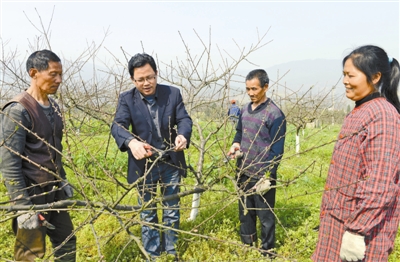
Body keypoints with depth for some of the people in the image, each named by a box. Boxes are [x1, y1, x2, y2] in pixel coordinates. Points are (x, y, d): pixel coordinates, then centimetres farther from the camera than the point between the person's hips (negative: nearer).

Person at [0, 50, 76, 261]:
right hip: (31, 193, -8)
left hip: (54, 190, 8)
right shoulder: (18, 110, -18)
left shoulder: (53, 107, 7)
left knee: (67, 242, 16)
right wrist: (23, 206, -20)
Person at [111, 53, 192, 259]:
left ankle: (171, 253, 35)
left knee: (172, 212, 16)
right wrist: (131, 142, -44)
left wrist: (183, 135, -35)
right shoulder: (126, 99, -7)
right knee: (148, 215, 14)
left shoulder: (173, 93, -4)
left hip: (171, 164, 1)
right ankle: (152, 255, 32)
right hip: (143, 166, -1)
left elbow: (184, 119, -10)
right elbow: (118, 126, -21)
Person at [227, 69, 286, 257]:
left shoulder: (274, 114, -15)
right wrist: (236, 143, -2)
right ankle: (247, 246, 37)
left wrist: (267, 176, -19)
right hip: (243, 172, 7)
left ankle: (267, 252, 25)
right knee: (245, 211, 19)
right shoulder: (245, 109, 5)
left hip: (262, 175, -7)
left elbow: (277, 150, -16)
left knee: (265, 215, 7)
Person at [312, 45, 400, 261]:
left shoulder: (382, 114, -18)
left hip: (361, 224, -9)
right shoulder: (360, 112, 10)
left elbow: (379, 183, -23)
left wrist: (357, 230, -22)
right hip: (342, 217, 9)